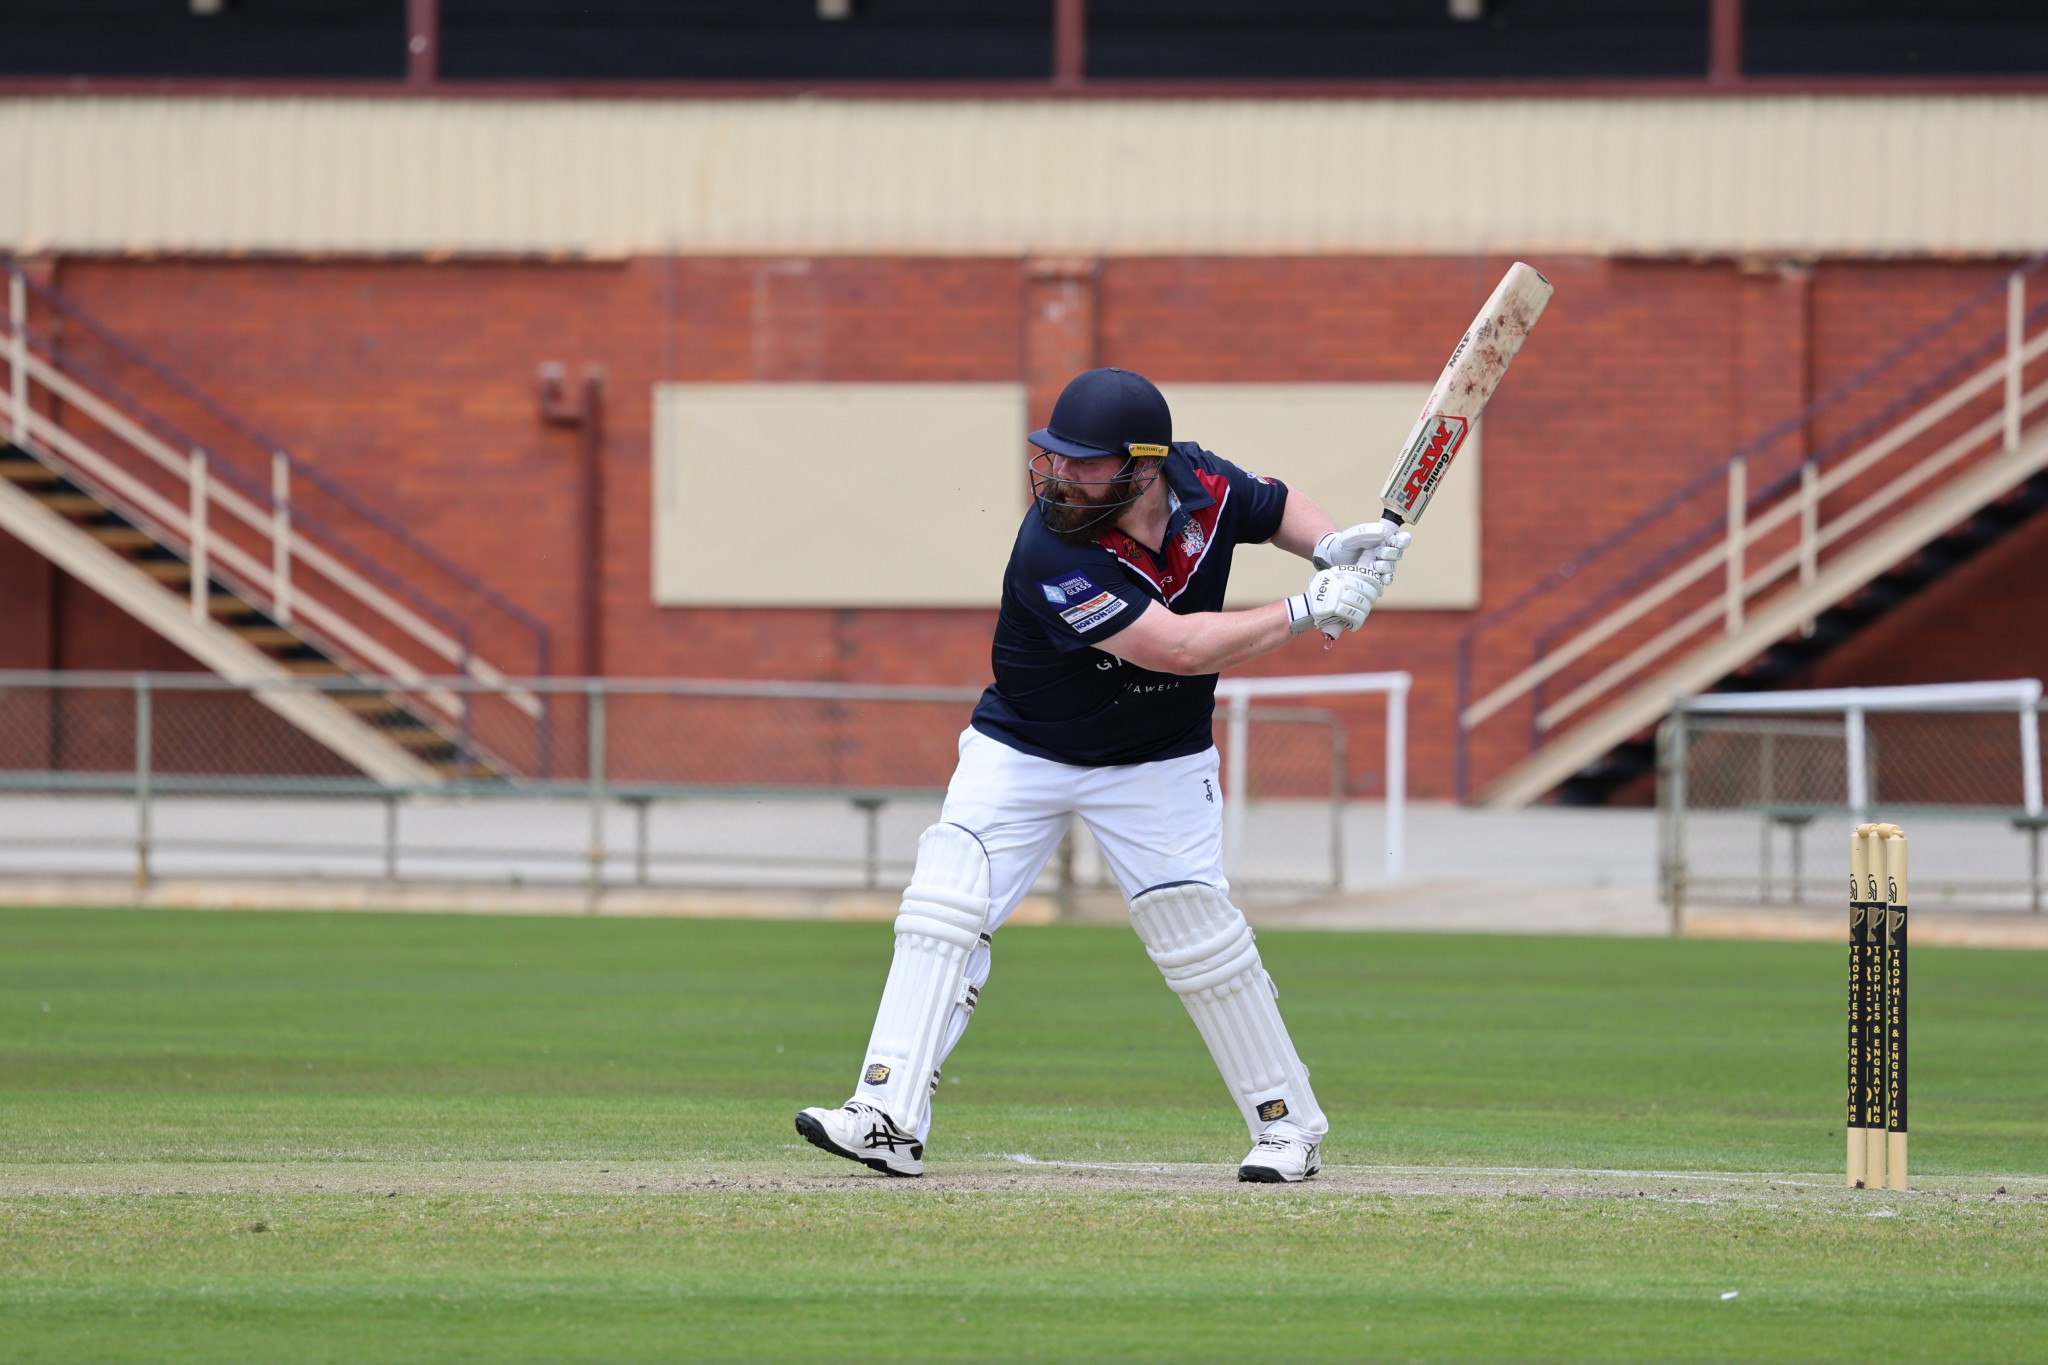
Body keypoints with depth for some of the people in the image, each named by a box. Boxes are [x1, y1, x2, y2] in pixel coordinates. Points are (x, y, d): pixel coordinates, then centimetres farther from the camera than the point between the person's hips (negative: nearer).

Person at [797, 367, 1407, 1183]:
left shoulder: (1204, 488, -18)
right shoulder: (1051, 554, -32)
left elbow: (1279, 507, 7)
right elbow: (1178, 647, -36)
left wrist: (1333, 548, -14)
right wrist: (1309, 612, -32)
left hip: (1156, 766, 3)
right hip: (1021, 751, -2)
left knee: (1201, 940, -1)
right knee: (944, 903, -17)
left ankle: (1288, 1125, 14)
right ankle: (888, 1120, -18)